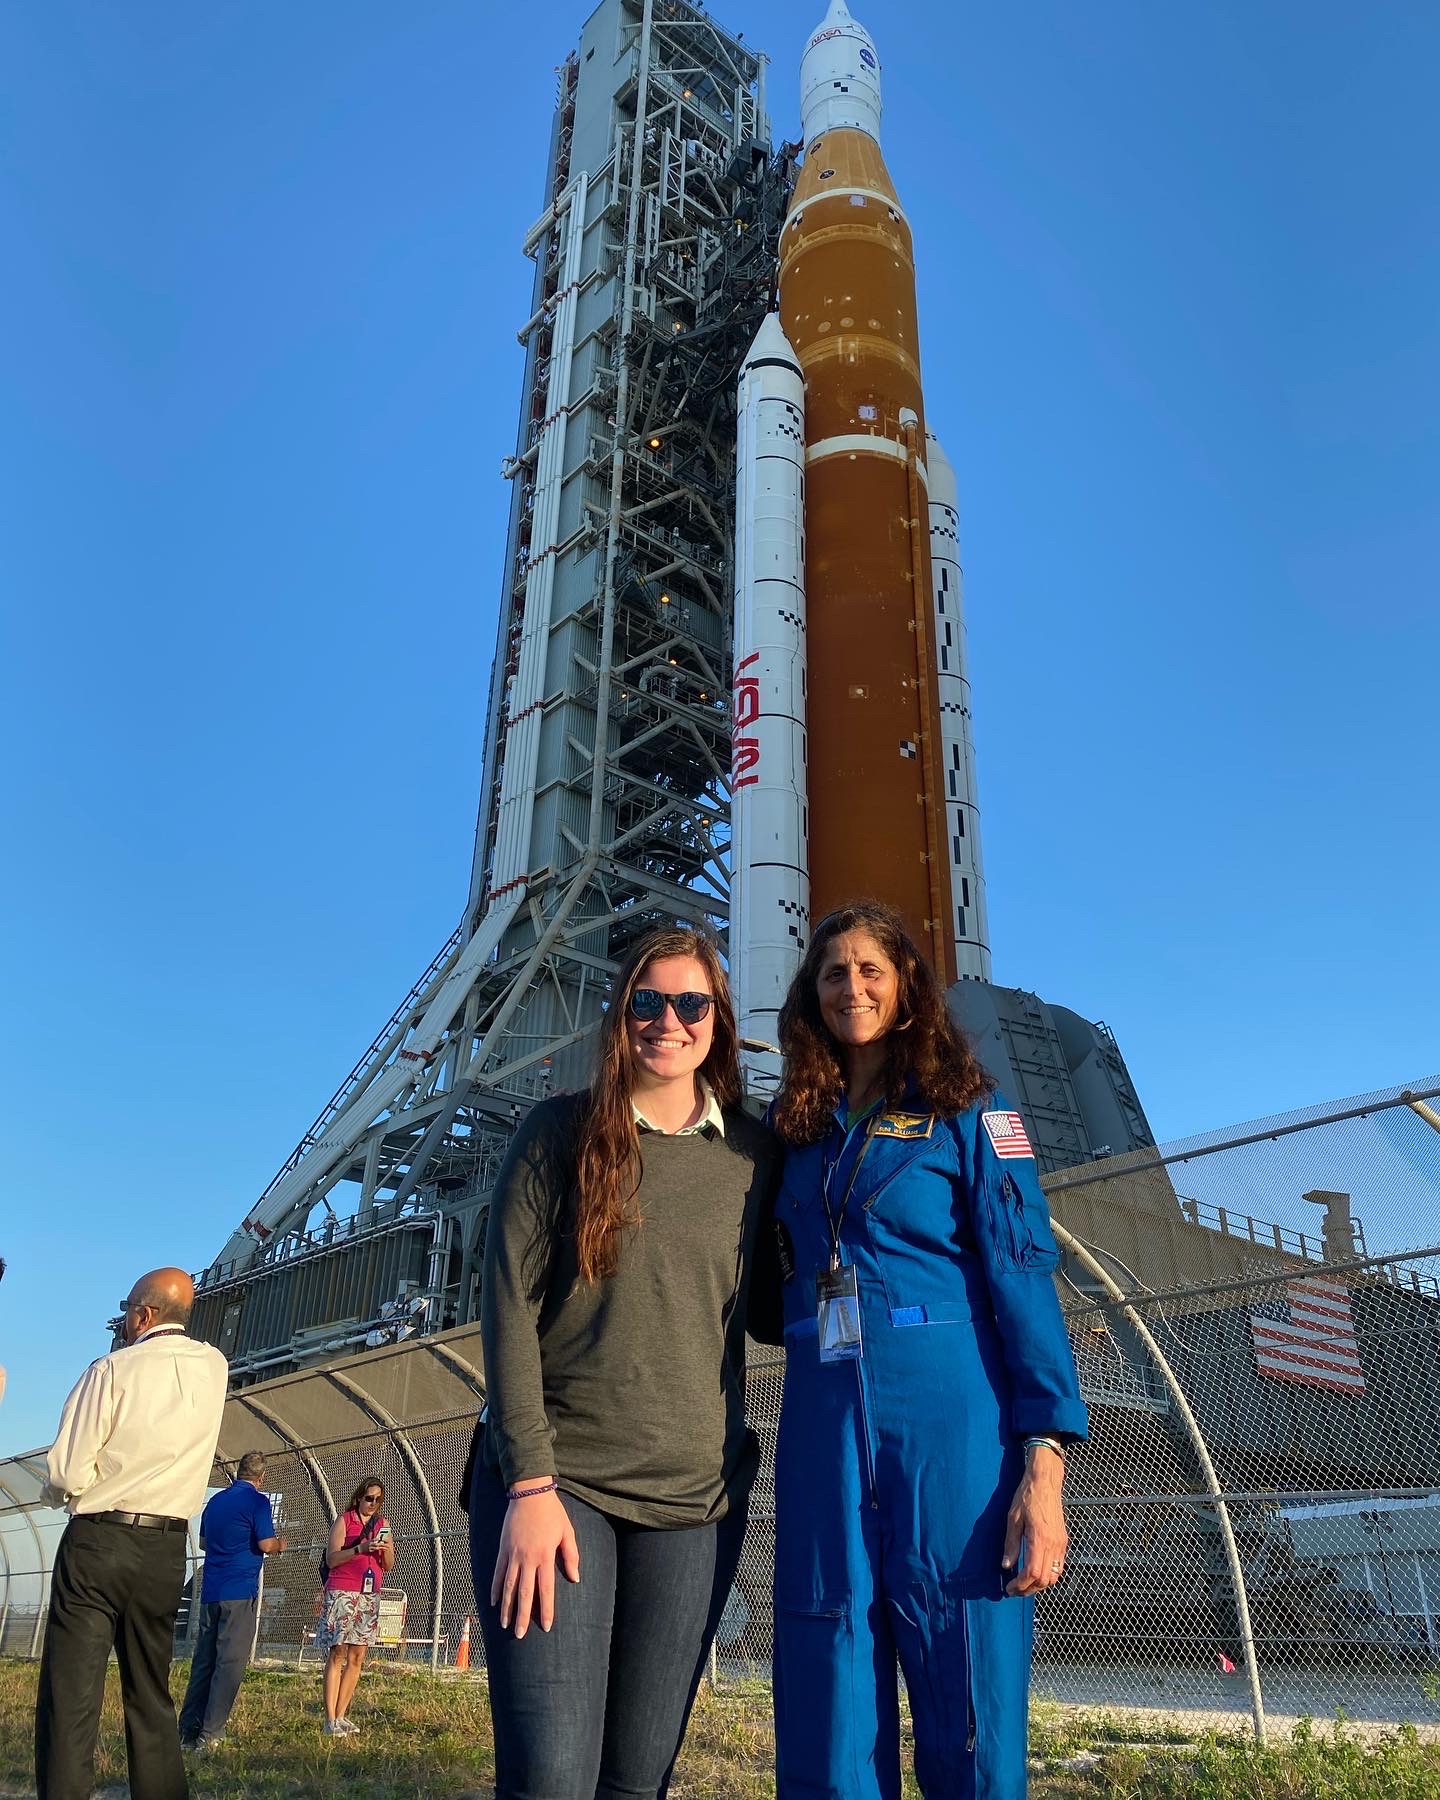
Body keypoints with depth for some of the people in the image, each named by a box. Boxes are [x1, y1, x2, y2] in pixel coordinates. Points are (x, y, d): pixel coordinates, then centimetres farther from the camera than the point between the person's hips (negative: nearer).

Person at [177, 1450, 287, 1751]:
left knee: (203, 1661, 11)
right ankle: (210, 1734, -7)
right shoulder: (257, 1501, -8)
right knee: (231, 1662, -4)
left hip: (210, 1592, 7)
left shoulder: (215, 1501, 14)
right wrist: (280, 1544, 7)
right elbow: (266, 1545, -14)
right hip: (240, 1593, -7)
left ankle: (188, 1731, 11)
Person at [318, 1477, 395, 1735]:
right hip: (342, 1594, -5)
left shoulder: (383, 1524, 14)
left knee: (357, 1658, 3)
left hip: (370, 1596, 5)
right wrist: (361, 1548, -18)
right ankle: (330, 1720, -7)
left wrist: (387, 1547, -7)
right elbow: (331, 1559, -7)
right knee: (337, 1655, -7)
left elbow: (389, 1566, 13)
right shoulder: (344, 1521, 1)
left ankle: (341, 1716, 8)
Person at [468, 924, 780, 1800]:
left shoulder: (755, 1153, 5)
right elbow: (509, 1306, -5)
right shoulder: (562, 1131, -1)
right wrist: (530, 1485, -11)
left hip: (695, 1499, 2)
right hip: (556, 1482, -2)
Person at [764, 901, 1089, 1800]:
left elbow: (1024, 1276, -6)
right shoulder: (800, 1127, 15)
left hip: (952, 1429, -4)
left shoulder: (967, 1110, 2)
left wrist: (1045, 1462, -13)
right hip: (823, 1437, 4)